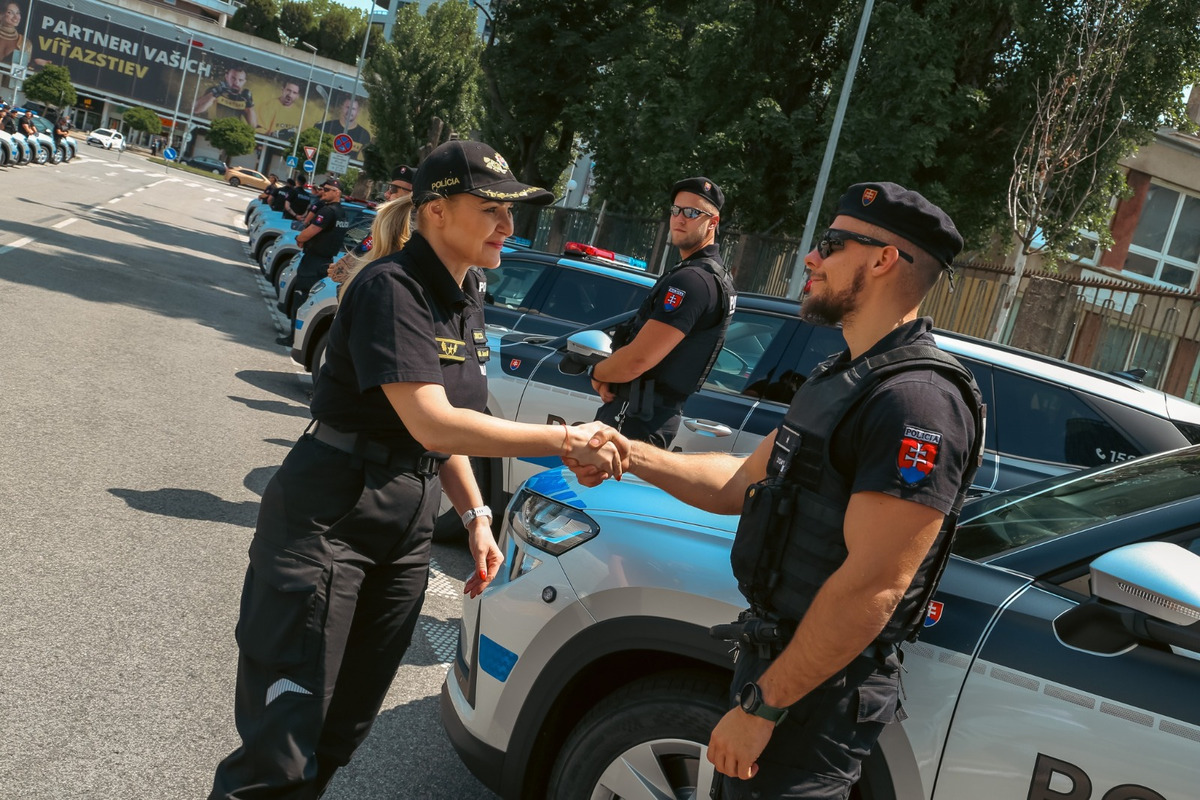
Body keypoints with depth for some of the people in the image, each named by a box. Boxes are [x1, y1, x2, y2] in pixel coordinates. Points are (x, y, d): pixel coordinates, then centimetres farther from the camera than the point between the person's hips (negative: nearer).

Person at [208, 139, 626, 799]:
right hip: (327, 522, -8)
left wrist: (475, 515, 7)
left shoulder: (466, 296, 10)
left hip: (406, 532, 8)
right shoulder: (392, 287, -17)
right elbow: (432, 424, -27)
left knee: (344, 727, 17)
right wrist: (563, 442, -24)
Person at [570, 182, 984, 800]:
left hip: (818, 693, -9)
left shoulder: (919, 401, -24)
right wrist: (633, 456, 1)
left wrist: (761, 706, -24)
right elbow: (743, 482, 13)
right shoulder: (840, 378, 11)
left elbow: (872, 587, -28)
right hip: (771, 652, 9)